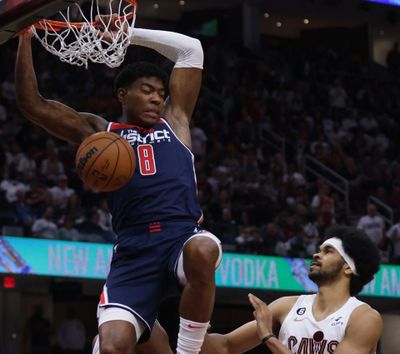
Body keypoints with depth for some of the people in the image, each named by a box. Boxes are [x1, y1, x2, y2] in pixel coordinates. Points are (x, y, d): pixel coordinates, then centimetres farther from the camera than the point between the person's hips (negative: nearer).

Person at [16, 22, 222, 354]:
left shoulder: (174, 120, 23)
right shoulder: (99, 132, 20)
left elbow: (191, 49, 23)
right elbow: (33, 104, 13)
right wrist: (25, 37, 9)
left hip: (184, 236, 1)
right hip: (134, 251, 0)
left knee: (202, 251, -38)